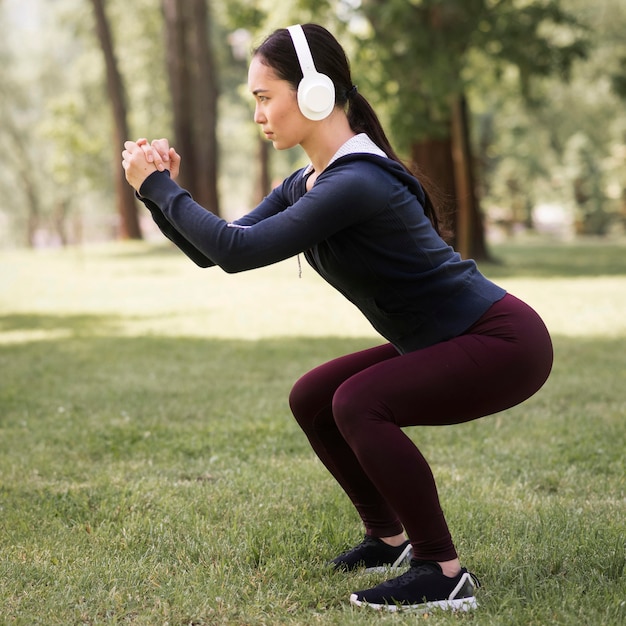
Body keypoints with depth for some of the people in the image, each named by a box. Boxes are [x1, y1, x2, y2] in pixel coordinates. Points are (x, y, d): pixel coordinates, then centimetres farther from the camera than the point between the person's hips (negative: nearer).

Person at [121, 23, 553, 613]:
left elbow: (239, 250, -30)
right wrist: (163, 195, -8)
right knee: (312, 399, 9)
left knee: (359, 403, -25)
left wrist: (159, 187, -20)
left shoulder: (357, 183, -26)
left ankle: (445, 574, -16)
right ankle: (388, 538, 22)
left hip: (504, 342, -10)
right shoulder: (305, 183, 4)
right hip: (439, 340, 10)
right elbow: (215, 252, 6)